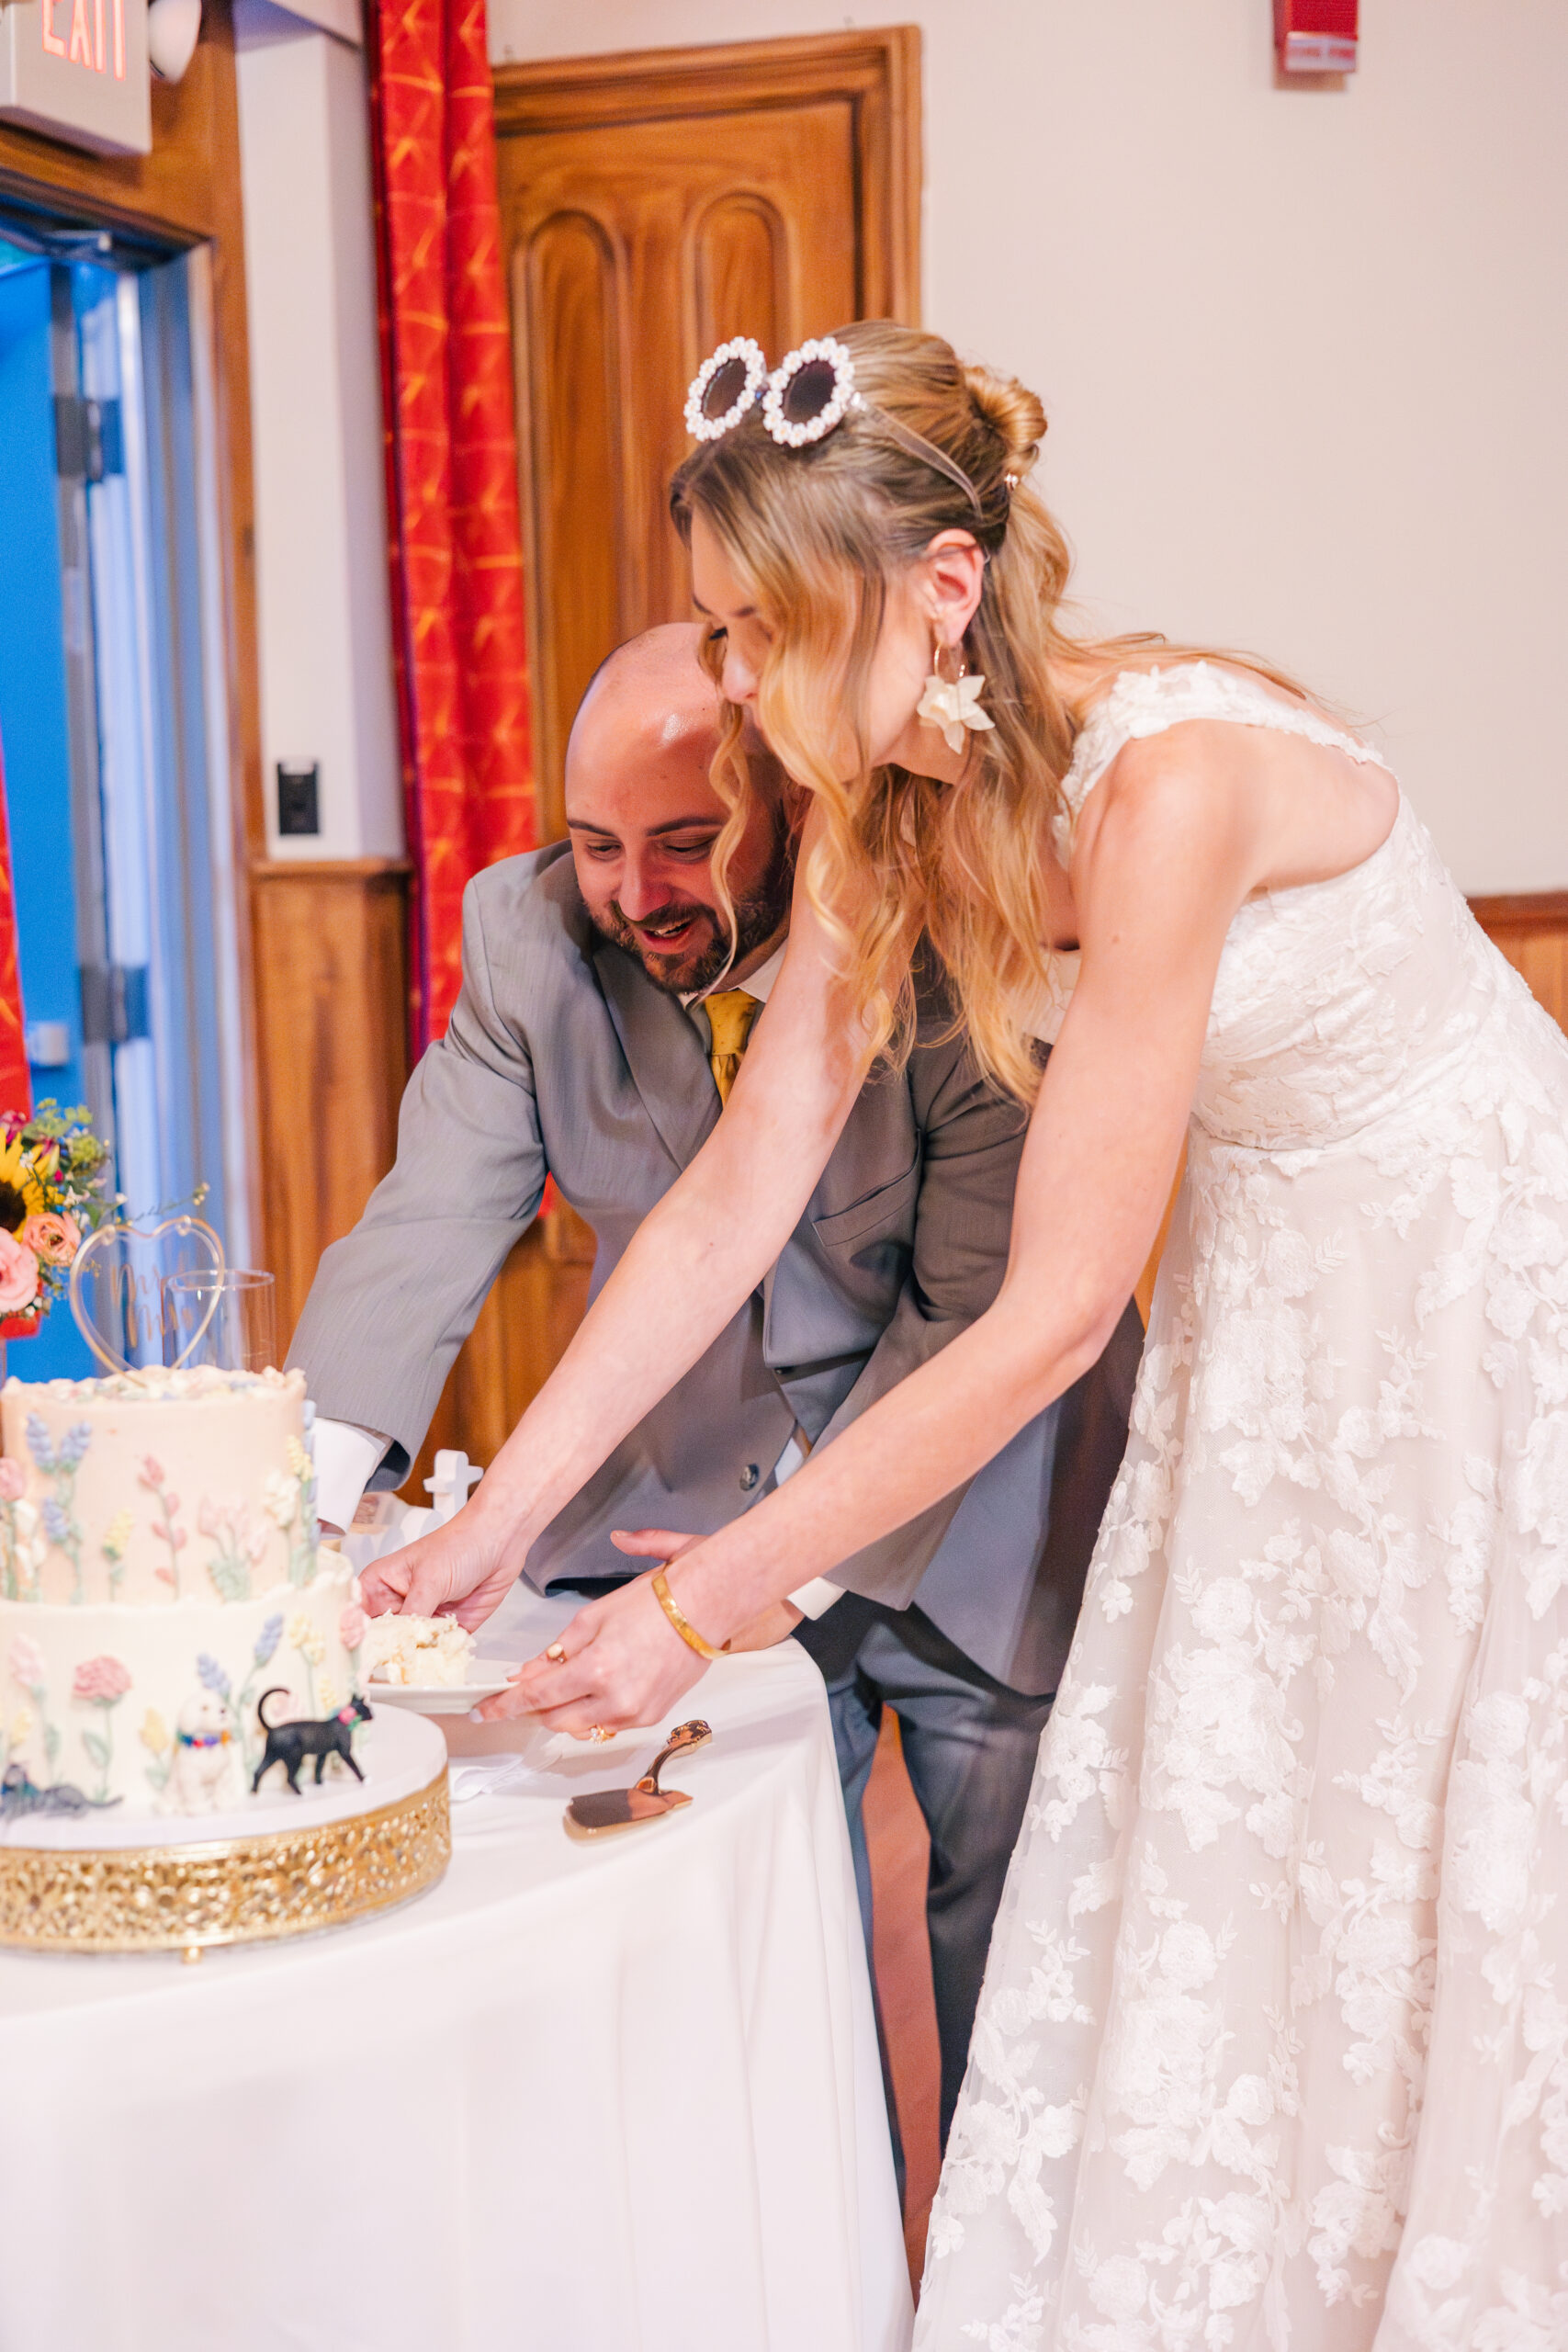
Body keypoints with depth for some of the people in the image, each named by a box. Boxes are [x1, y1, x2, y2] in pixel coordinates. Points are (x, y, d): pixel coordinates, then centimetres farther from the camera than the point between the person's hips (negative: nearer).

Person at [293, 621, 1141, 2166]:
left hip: (973, 1531, -3)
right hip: (683, 1491, 3)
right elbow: (434, 1217, -17)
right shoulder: (532, 935, -11)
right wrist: (313, 1474, -33)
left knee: (1016, 1979, 10)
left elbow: (982, 1317, -24)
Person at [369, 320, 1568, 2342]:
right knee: (1194, 1893, 9)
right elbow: (736, 1194, -4)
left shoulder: (1172, 772, -31)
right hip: (1265, 1320, 7)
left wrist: (699, 1606, -25)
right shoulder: (887, 811, -7)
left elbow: (1051, 1314, -29)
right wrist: (492, 1524, -8)